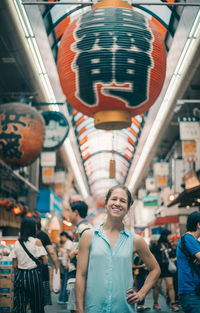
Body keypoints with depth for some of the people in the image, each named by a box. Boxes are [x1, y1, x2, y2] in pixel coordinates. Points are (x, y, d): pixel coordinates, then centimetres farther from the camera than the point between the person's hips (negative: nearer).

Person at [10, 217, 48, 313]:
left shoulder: (17, 243, 3)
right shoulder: (36, 241, -8)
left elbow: (14, 265, 6)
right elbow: (45, 261, -10)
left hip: (20, 275, 4)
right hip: (33, 275, -4)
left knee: (19, 305, 5)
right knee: (36, 305, 8)